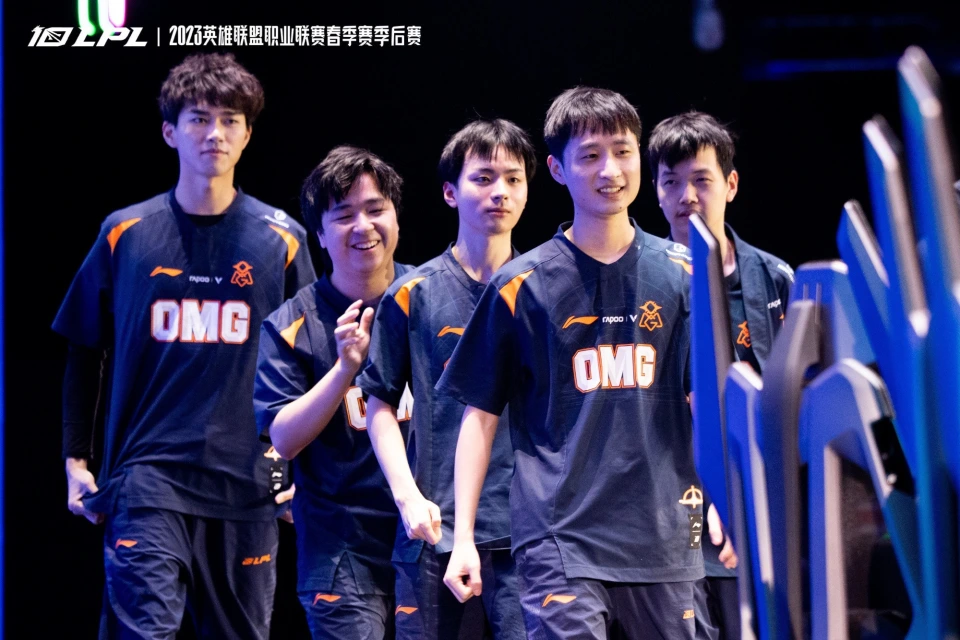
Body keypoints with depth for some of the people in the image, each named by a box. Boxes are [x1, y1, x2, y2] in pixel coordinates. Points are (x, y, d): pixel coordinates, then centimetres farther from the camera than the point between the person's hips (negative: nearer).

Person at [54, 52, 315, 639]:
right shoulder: (126, 234, 4)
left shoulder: (281, 240, 4)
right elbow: (83, 355, 11)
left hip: (247, 485, 2)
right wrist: (76, 460, 7)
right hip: (147, 480, -1)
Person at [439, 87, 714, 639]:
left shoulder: (681, 275, 8)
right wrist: (463, 535, 1)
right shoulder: (522, 286, 1)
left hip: (662, 540, 3)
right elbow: (480, 414, 5)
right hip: (560, 539, -3)